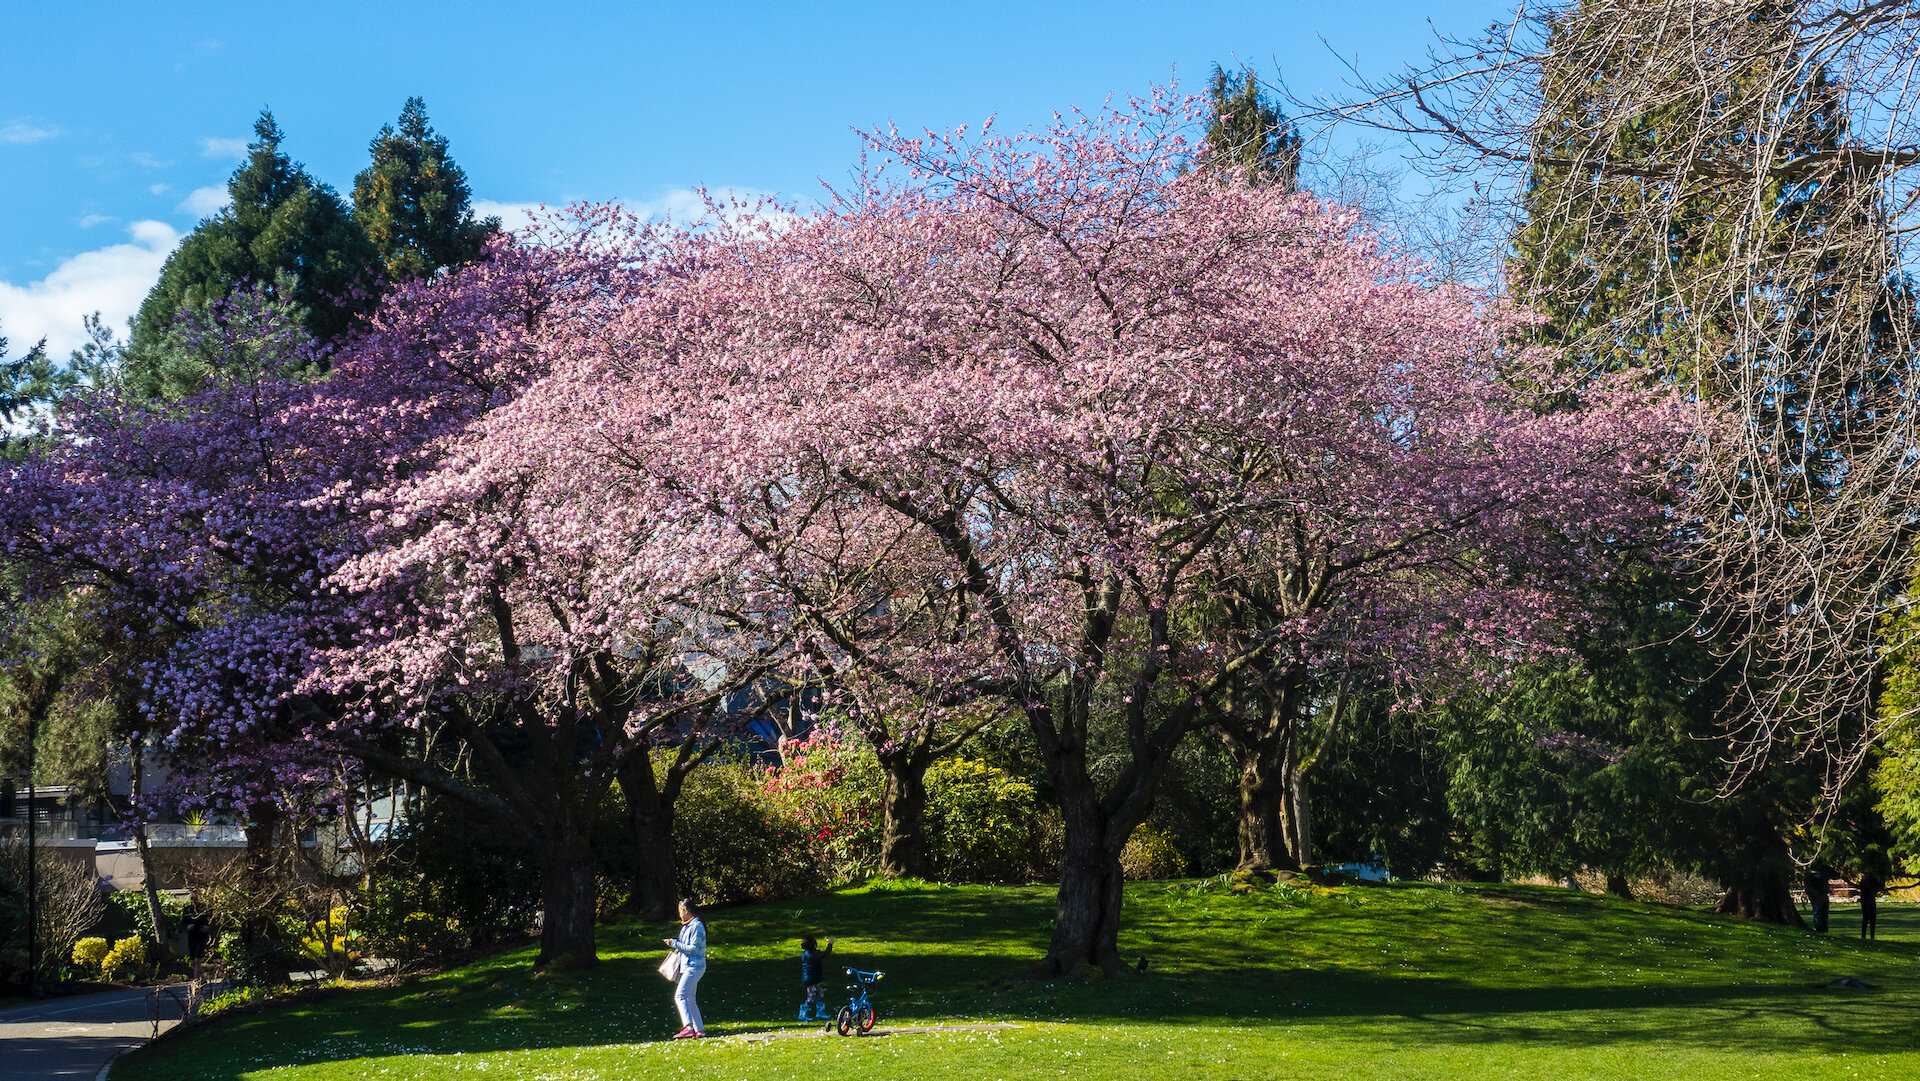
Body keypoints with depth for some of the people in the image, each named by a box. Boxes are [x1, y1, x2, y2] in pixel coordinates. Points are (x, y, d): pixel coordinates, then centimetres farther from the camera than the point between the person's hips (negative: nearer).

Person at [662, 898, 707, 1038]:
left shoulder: (697, 926, -14)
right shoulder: (686, 926, 17)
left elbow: (694, 949, -20)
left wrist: (675, 944, -17)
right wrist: (673, 944, 13)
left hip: (694, 967, -11)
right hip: (687, 966, 11)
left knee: (680, 996, -21)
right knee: (689, 1000, 12)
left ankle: (688, 1027, -30)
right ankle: (699, 1029, 15)